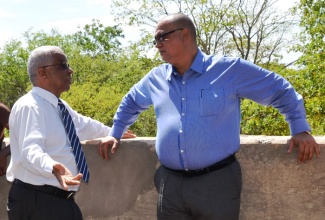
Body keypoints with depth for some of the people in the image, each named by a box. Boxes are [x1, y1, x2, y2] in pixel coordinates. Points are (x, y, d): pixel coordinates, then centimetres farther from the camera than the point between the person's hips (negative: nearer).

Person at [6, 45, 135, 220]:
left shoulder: (60, 106, 13)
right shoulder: (29, 107, -17)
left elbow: (84, 125, 31)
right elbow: (31, 150, -32)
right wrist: (53, 168, -51)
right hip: (38, 202, -9)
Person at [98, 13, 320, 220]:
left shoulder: (230, 69, -2)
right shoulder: (155, 78, 11)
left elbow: (281, 90, 6)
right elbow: (130, 103, 31)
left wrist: (300, 129, 2)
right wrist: (115, 133, 28)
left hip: (217, 182, -4)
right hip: (170, 184, 4)